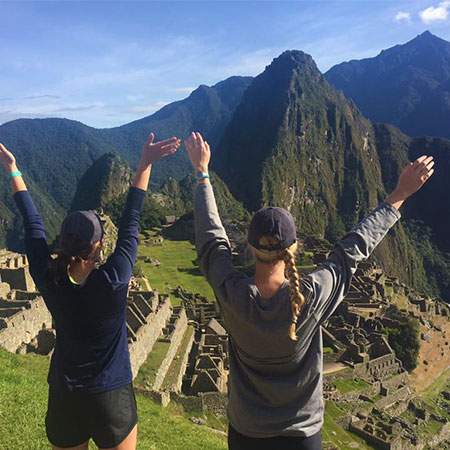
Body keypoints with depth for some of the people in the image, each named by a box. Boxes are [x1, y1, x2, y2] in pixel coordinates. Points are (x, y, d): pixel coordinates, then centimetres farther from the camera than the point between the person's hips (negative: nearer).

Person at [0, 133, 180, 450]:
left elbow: (32, 224, -5)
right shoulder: (113, 283, -26)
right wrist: (145, 164, -12)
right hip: (112, 399, -3)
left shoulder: (49, 281, -17)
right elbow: (130, 222, -18)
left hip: (63, 400, 3)